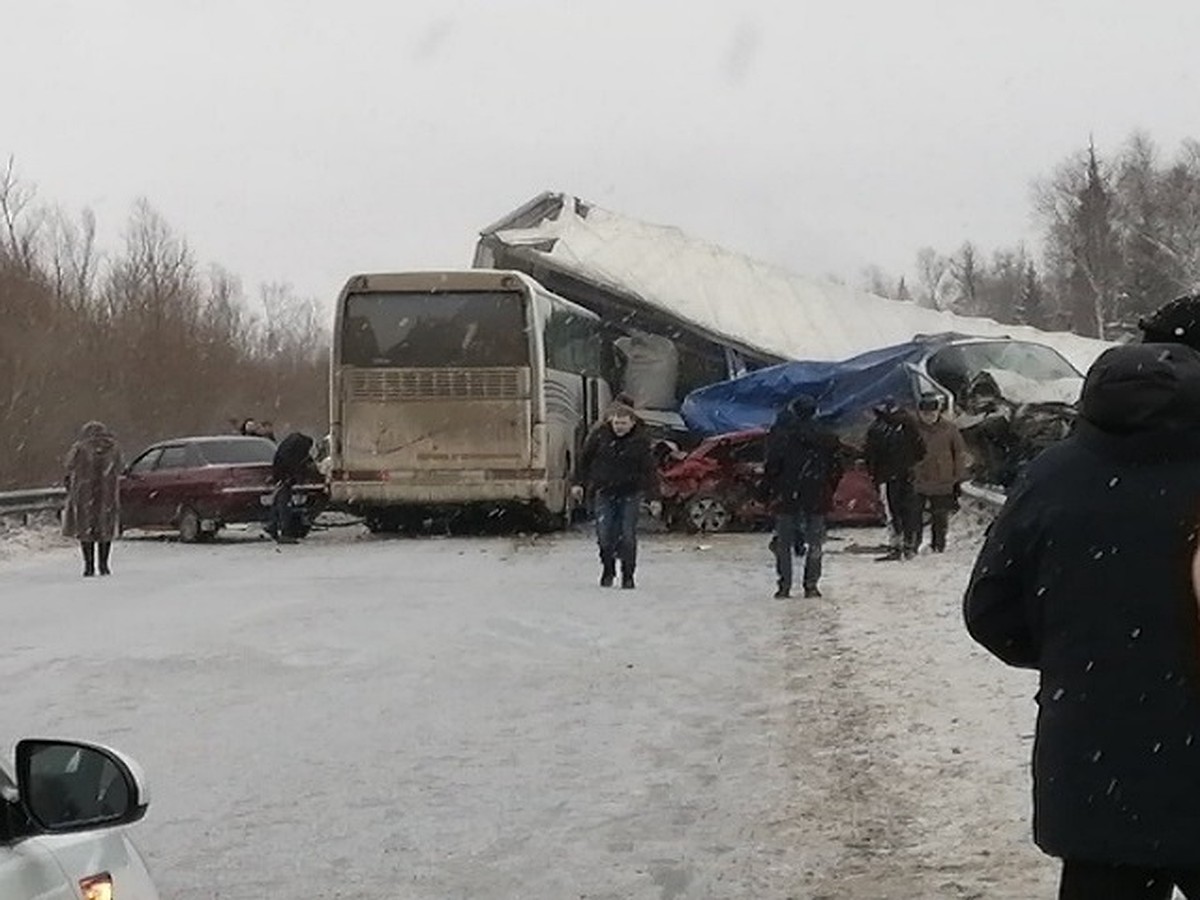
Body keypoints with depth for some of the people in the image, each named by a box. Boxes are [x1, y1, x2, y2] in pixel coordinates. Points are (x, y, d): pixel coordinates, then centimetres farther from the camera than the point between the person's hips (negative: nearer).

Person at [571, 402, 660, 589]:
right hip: (604, 492, 1)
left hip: (630, 494, -1)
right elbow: (585, 460, 9)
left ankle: (628, 575, 10)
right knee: (604, 535, -2)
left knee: (627, 536, -4)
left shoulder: (641, 441, -7)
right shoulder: (599, 436, -4)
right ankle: (607, 570, 20)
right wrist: (579, 483, 7)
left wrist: (654, 498, -11)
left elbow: (650, 470, -6)